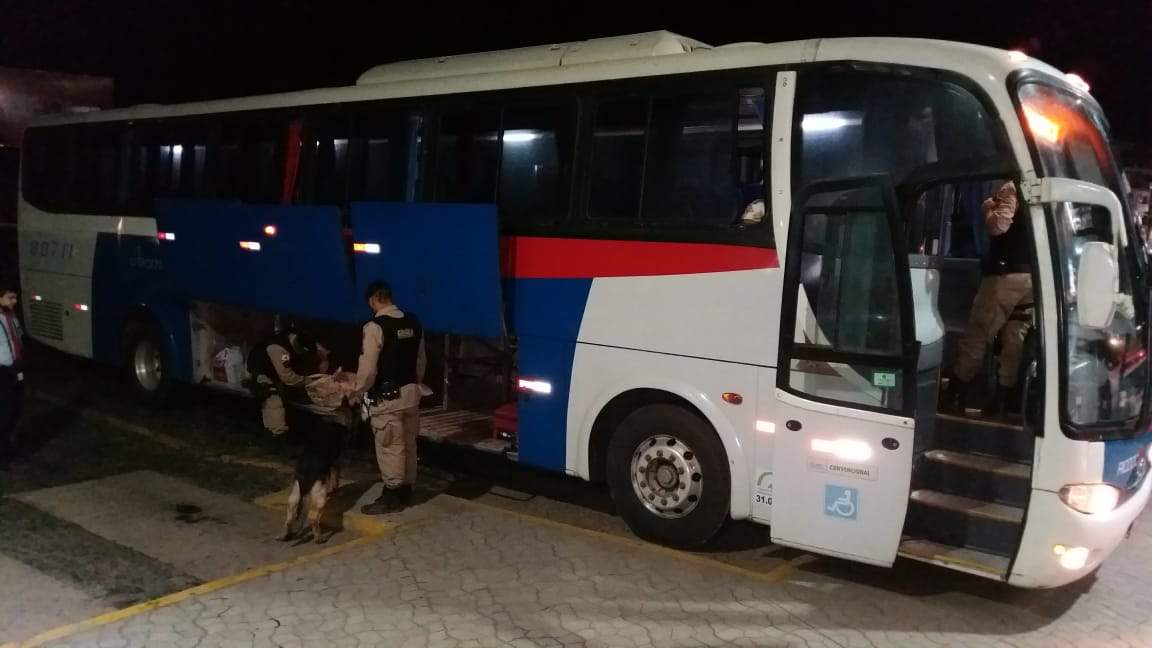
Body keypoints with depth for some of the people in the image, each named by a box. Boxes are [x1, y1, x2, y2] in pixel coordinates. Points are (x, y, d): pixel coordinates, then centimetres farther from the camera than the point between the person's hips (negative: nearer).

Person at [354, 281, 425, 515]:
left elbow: (368, 367, -17)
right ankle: (406, 490, 27)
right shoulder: (413, 323, 6)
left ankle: (391, 496, 10)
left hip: (387, 396, -7)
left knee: (390, 447, 2)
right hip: (411, 392, 7)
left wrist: (358, 391, -1)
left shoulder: (375, 327, -17)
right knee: (408, 444, 16)